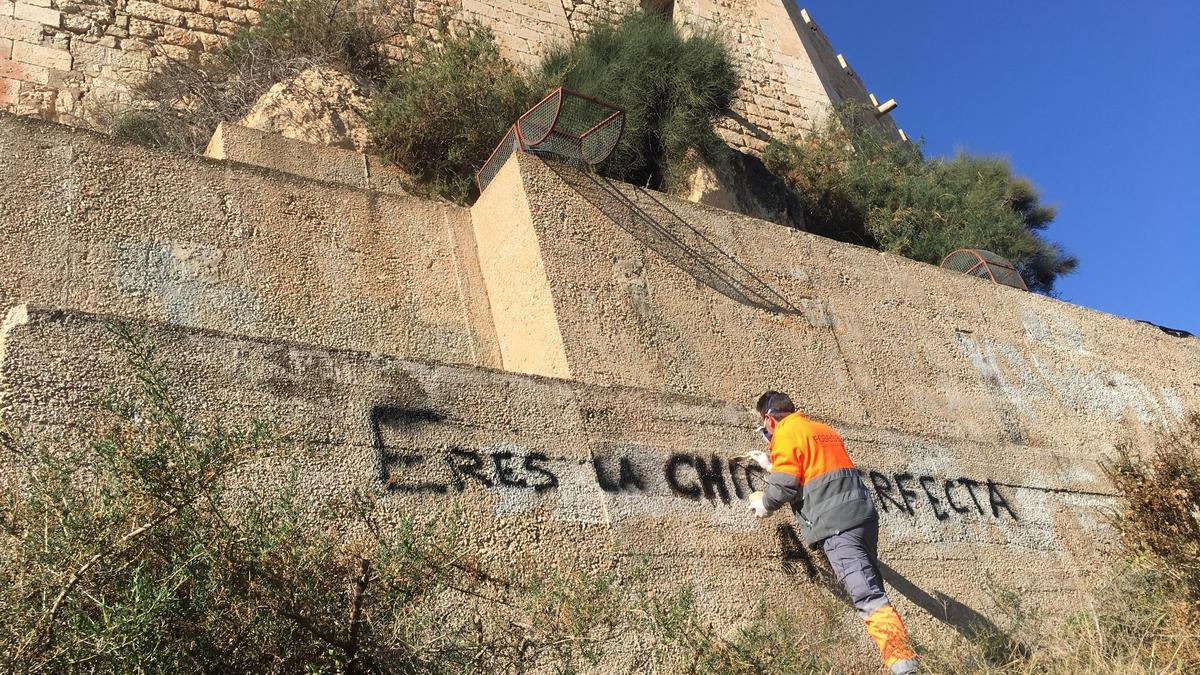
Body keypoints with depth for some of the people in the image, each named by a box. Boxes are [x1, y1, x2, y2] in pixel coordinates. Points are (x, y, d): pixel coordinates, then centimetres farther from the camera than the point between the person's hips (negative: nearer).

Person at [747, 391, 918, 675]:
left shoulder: (785, 434, -1)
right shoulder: (823, 429, 25)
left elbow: (785, 486, -9)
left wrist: (765, 503, 10)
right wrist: (773, 465, 42)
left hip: (836, 523, -9)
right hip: (864, 513, 9)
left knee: (868, 597, -14)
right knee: (871, 588, 12)